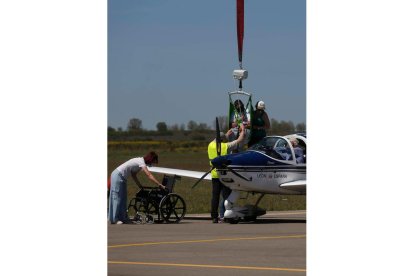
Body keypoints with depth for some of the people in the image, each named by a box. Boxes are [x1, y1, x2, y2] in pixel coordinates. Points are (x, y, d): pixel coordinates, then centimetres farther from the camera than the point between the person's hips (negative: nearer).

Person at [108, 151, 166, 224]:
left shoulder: (140, 161, 11)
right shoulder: (141, 162, -18)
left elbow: (133, 175, 17)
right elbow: (149, 175, -27)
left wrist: (140, 185, 13)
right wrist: (160, 185, -30)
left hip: (121, 177, 10)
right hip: (118, 176, -10)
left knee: (123, 198, 10)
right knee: (117, 197, -7)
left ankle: (122, 218, 14)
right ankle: (114, 219, -4)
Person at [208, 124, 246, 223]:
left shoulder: (211, 145, 7)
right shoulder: (226, 146, -6)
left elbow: (216, 140, 31)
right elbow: (239, 140, 2)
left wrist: (227, 134, 43)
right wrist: (243, 130, 19)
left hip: (214, 175, 4)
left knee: (215, 196, 5)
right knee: (226, 195, -2)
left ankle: (214, 217, 6)